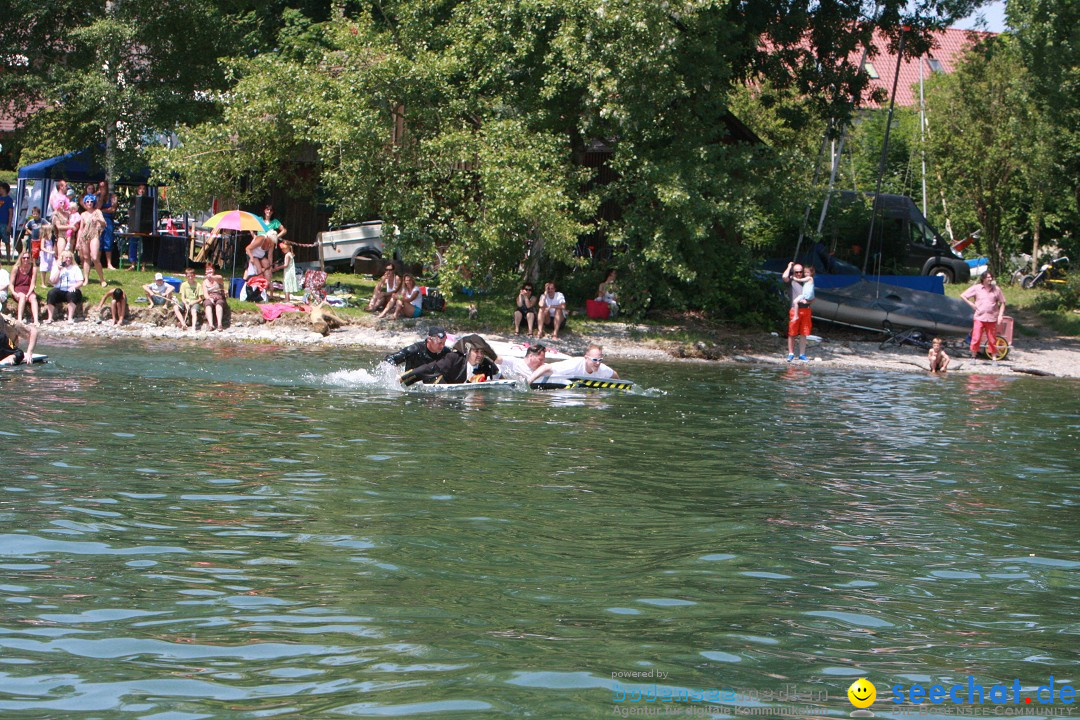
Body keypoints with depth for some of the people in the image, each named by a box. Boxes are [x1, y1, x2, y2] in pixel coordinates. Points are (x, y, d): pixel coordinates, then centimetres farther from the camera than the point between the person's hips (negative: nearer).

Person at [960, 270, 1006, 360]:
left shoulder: (996, 289, 6)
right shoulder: (976, 288, 2)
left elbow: (1002, 303, 12)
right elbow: (962, 295, 7)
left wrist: (1000, 315, 1)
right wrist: (971, 304, -2)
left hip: (992, 319, 1)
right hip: (979, 318, -1)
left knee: (992, 339, 5)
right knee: (976, 338, -5)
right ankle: (973, 357, 7)